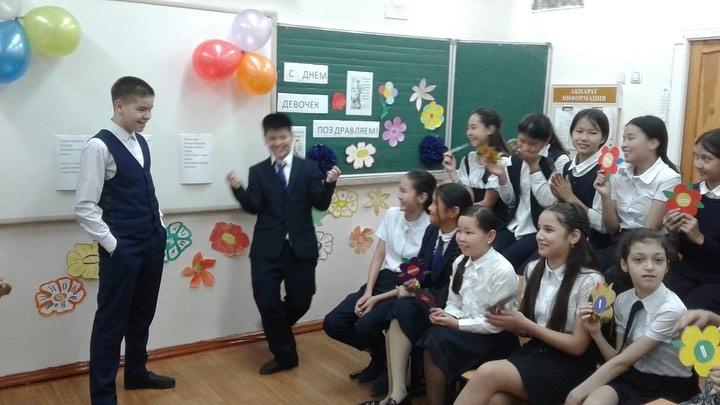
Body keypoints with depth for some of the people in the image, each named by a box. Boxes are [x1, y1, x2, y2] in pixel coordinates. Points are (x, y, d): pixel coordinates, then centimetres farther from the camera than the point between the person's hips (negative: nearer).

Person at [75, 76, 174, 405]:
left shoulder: (141, 143, 9)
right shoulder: (99, 146, -14)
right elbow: (84, 207, -16)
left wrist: (160, 226, 11)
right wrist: (112, 244, -15)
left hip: (153, 244, 8)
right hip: (122, 249, -7)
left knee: (142, 314, 21)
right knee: (111, 321, 4)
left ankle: (136, 373, 39)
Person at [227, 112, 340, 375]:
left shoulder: (309, 168, 5)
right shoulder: (257, 171, 8)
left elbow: (321, 204, -2)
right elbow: (254, 207, -4)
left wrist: (329, 184, -20)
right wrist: (238, 189, -21)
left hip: (301, 247, 0)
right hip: (267, 248, 0)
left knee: (300, 302, 5)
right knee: (266, 302, -2)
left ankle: (277, 329, 40)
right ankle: (285, 355, 19)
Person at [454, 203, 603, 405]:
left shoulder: (589, 280, -12)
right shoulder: (533, 270, 6)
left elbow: (578, 345, -9)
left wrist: (525, 324, -13)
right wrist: (508, 322, -7)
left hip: (569, 365, -4)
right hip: (533, 352, 5)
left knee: (487, 373, -27)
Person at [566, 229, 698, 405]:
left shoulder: (671, 309, -19)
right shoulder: (622, 300, -2)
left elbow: (623, 360, -19)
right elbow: (618, 358, 4)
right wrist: (596, 333, -12)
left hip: (670, 387, -4)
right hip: (634, 376, 5)